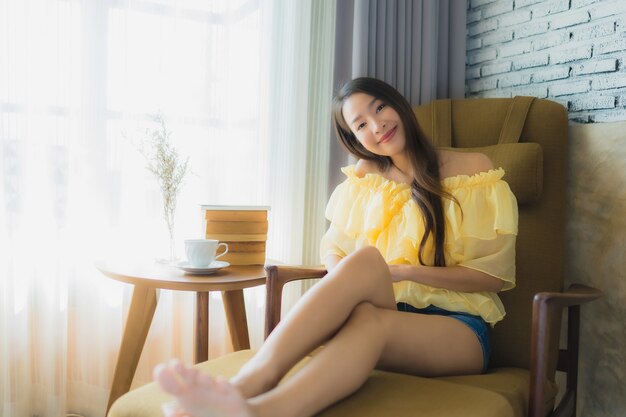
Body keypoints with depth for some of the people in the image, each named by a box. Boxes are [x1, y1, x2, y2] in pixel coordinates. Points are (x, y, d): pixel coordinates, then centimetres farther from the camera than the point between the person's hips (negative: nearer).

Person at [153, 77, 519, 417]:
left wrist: (405, 271, -15)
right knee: (363, 288, -37)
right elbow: (332, 249, 11)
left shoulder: (473, 170, 1)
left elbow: (493, 275, -1)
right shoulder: (365, 175, 12)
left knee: (367, 301, -39)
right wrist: (345, 279, -14)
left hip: (458, 325, -2)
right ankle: (251, 381, -53)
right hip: (391, 309, 3)